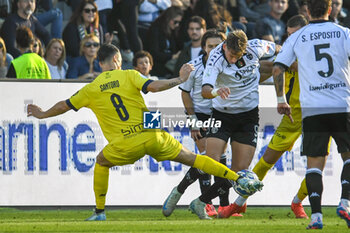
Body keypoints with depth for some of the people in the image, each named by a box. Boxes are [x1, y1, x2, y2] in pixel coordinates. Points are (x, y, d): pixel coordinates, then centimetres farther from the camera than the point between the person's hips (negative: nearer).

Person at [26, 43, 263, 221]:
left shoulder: (91, 90, 8)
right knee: (191, 158, 8)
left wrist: (43, 114, 35)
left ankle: (100, 212, 22)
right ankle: (239, 178, 1)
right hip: (153, 134, 0)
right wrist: (180, 80, 0)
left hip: (127, 144, 0)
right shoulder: (128, 76, 4)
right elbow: (152, 86, -11)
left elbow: (64, 106, 17)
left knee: (101, 162, 27)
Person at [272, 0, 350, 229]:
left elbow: (278, 68, 2)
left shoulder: (297, 38, 5)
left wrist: (281, 99, 13)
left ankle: (316, 215, -8)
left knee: (314, 162, 4)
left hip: (312, 109, 0)